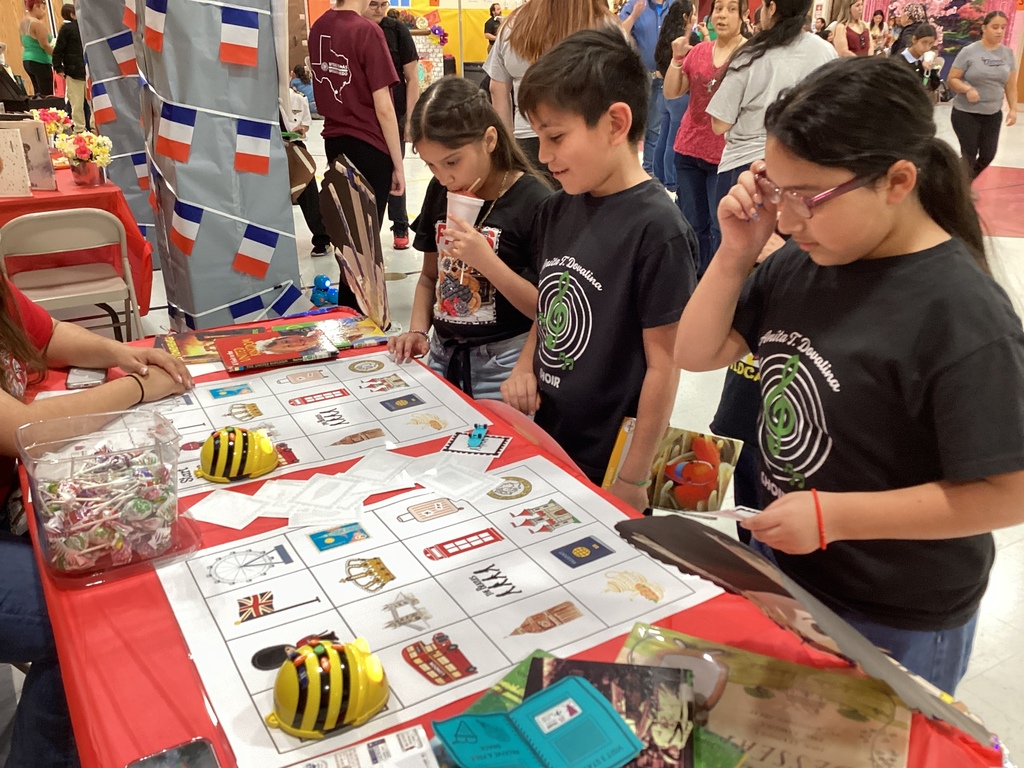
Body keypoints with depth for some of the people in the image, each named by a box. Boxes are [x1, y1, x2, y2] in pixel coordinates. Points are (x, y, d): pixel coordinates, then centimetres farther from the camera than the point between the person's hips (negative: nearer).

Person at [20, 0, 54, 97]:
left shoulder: (23, 23, 13)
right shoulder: (37, 23, -15)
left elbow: (24, 44, 18)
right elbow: (44, 45, -18)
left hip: (27, 61, 10)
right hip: (40, 62, -10)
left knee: (39, 94, 13)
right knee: (47, 95, -8)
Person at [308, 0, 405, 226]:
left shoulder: (318, 27, 5)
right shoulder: (368, 31, -15)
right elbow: (383, 108, -16)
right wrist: (398, 164, -12)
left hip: (333, 140, 7)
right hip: (369, 146, -7)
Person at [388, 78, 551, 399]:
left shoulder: (534, 202, -15)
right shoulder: (441, 192, 3)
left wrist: (486, 260, -25)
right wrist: (417, 331, -2)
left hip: (503, 363, -5)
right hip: (442, 354, 6)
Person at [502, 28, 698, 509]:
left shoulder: (656, 229, -20)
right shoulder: (558, 209, 1)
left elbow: (664, 366, -17)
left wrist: (632, 479, -12)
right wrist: (524, 368, -3)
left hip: (606, 463, -6)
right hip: (543, 441, 7)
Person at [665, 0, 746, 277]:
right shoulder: (698, 51, 8)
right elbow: (670, 92, 7)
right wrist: (677, 58, -6)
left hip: (726, 154, -5)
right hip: (688, 149, 5)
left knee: (721, 227, -2)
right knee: (692, 223, 12)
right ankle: (693, 281, 25)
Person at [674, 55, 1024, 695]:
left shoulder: (961, 315, -26)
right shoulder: (803, 260, -7)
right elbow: (697, 353, -1)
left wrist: (833, 514, -26)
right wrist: (737, 252, -14)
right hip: (780, 566, 6)